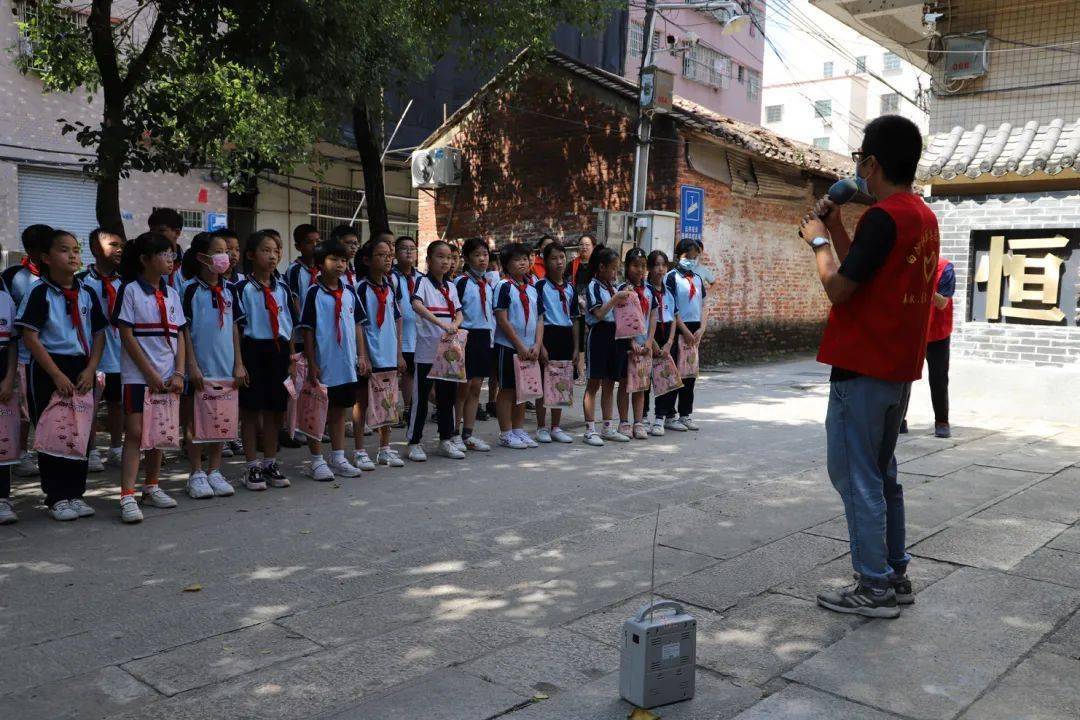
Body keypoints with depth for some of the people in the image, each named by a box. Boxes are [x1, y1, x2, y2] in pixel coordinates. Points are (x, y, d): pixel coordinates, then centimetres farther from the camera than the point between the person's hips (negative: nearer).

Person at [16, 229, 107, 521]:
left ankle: (75, 493, 19)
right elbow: (30, 337, -12)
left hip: (82, 370, 5)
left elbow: (99, 334, 9)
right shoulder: (39, 293, -7)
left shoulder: (87, 294, 8)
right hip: (48, 370, -5)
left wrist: (90, 369, -5)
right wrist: (57, 375, -16)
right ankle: (57, 497, 11)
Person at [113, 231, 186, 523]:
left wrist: (178, 373, -1)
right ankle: (127, 496, -8)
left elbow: (179, 335, 10)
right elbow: (126, 335, -9)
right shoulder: (130, 290, -6)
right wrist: (150, 373, -13)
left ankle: (152, 487, 24)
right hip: (138, 375, -5)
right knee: (135, 433, -9)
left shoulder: (171, 294, 11)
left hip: (167, 376, 6)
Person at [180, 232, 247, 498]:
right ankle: (197, 474, 14)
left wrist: (238, 363, 6)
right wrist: (192, 365, -13)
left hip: (225, 366, 5)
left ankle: (214, 471, 21)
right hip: (200, 367, -5)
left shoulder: (229, 290, 7)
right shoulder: (191, 289, -7)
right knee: (196, 419, 5)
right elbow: (184, 330, -8)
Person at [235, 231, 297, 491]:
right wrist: (239, 361, -11)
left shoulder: (282, 289, 10)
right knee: (251, 410, 3)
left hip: (279, 350, 5)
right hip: (253, 350, -4)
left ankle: (270, 464, 22)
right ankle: (253, 467, 11)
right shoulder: (243, 288, -4)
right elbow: (236, 327, -7)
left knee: (274, 410, 11)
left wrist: (292, 358, 8)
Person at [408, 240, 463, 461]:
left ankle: (446, 440, 22)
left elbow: (459, 313, 9)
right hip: (427, 351, -6)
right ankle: (414, 443, 11)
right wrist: (442, 324, -35)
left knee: (448, 396, 12)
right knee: (420, 398, 1)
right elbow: (417, 305, -25)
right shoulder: (423, 282, -7)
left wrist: (455, 326, -14)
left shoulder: (451, 286, 13)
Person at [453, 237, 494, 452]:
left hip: (484, 337, 7)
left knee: (476, 387, 9)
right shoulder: (462, 282, -7)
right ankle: (456, 434, 9)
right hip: (468, 336, -7)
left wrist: (491, 336, 13)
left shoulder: (488, 284, 14)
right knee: (464, 387, -1)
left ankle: (468, 434, 16)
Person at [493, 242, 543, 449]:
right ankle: (505, 434, 7)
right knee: (507, 390, 0)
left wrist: (537, 345, -3)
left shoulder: (532, 290, 12)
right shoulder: (504, 287, -8)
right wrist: (519, 345, -15)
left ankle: (519, 430, 22)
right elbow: (502, 319, -13)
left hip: (528, 349, 6)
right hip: (508, 346, -6)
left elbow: (539, 319, 11)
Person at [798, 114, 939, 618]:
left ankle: (875, 587, 5)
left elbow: (838, 289, -17)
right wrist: (836, 227, 14)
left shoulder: (882, 217, -17)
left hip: (862, 368, -9)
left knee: (856, 474, -1)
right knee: (882, 473, 17)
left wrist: (818, 240, -3)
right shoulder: (924, 216, 13)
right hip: (899, 368, 9)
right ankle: (895, 575, 24)